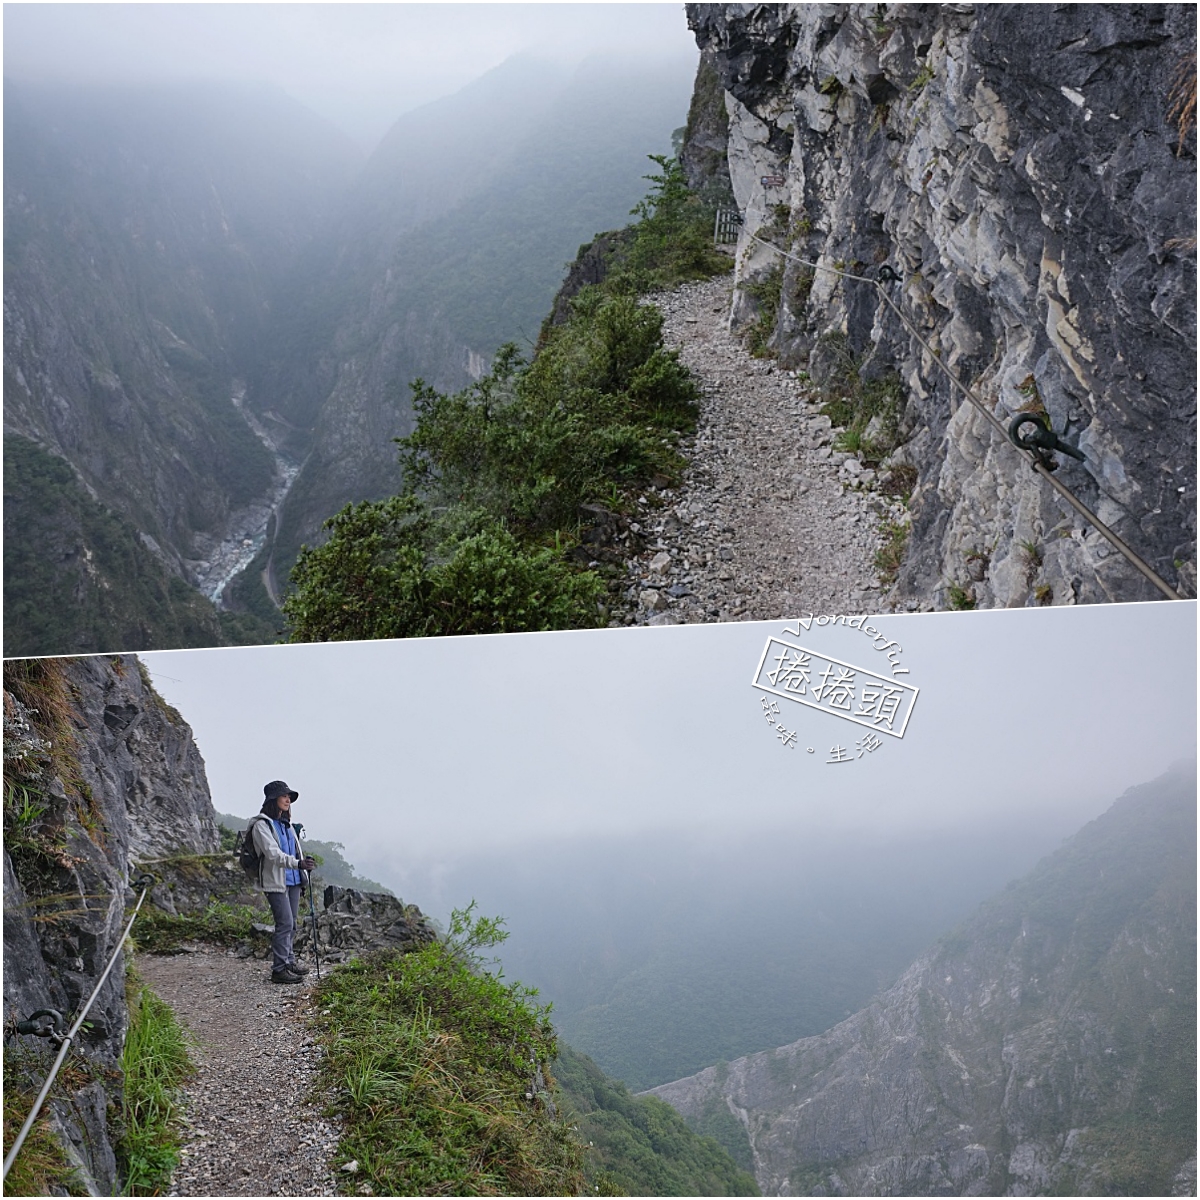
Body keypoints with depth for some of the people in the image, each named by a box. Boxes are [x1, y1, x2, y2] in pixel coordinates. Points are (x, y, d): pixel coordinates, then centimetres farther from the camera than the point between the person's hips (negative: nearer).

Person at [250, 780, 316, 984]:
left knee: (291, 923, 14)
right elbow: (273, 853, -23)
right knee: (285, 923, -11)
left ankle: (289, 961, 25)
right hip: (275, 881, -8)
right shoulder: (262, 825, -12)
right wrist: (298, 863, -35)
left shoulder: (286, 823, 15)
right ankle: (279, 969, -5)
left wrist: (304, 863, 16)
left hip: (293, 880, 8)